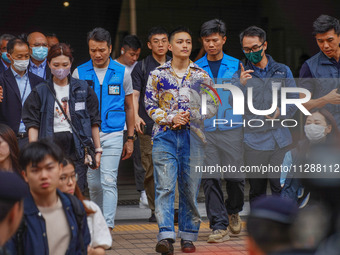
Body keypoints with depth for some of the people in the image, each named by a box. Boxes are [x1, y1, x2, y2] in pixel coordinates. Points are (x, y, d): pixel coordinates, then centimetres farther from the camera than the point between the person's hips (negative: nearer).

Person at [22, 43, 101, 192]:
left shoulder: (83, 89, 9)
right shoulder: (40, 92, 7)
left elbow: (94, 122, 12)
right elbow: (32, 124, 4)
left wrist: (98, 150, 10)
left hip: (77, 148, 0)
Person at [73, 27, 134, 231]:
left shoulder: (121, 73, 4)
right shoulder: (79, 73, 5)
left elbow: (129, 107, 11)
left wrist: (130, 138, 9)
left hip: (112, 135, -2)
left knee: (108, 181, -12)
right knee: (94, 184, 9)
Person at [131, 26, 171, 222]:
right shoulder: (141, 67, 8)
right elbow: (135, 94, 2)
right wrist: (136, 116, -12)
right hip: (149, 125, -1)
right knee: (151, 169, -1)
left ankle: (173, 207, -8)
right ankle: (155, 209, 8)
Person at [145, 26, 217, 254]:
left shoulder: (202, 76, 10)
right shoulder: (157, 75, 8)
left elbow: (212, 106, 10)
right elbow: (150, 105, 7)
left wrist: (190, 116, -6)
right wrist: (170, 118, -8)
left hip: (193, 136, 1)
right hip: (165, 135, -1)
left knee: (190, 188, 4)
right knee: (165, 187, -12)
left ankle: (188, 236, 14)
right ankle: (166, 236, -17)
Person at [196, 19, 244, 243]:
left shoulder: (236, 65, 8)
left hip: (232, 128, 0)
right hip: (204, 130, 1)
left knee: (235, 175, 2)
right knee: (210, 178, -4)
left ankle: (233, 211, 31)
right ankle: (219, 225, 3)